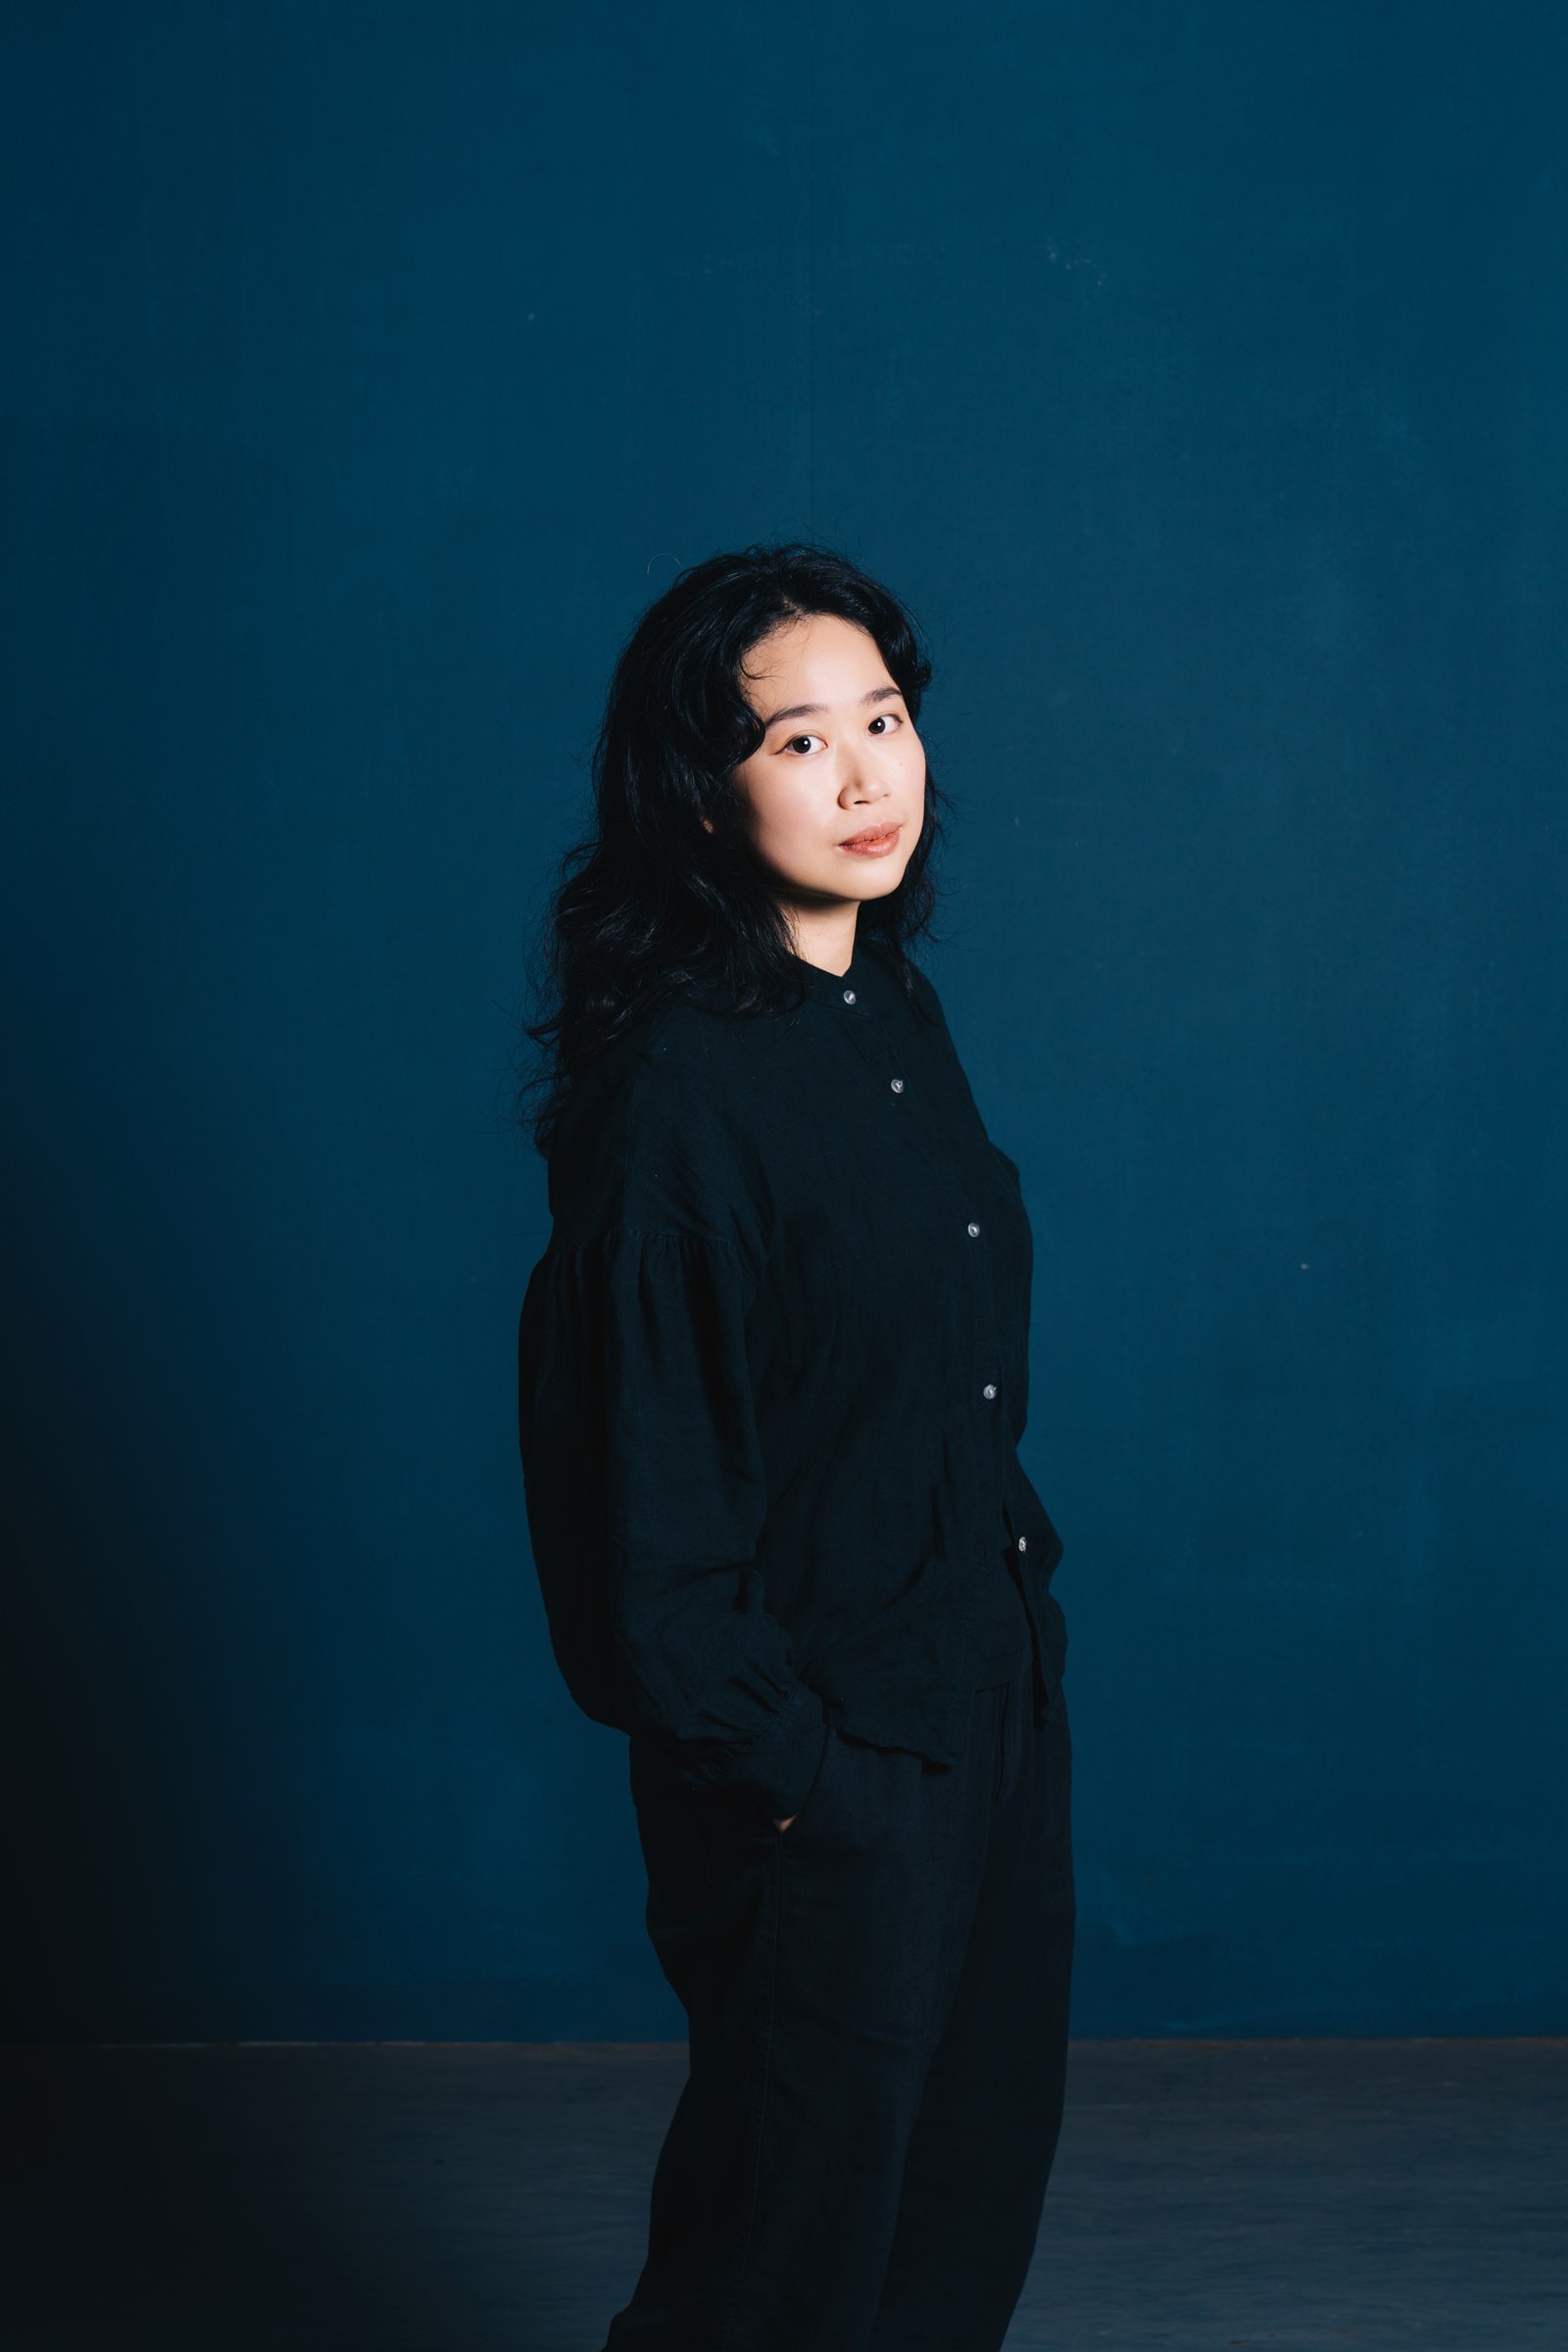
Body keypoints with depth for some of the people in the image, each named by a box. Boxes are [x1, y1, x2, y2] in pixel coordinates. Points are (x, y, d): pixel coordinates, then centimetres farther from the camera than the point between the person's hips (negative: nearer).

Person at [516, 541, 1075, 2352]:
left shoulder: (899, 1010, 5)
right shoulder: (678, 1085, -21)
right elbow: (648, 1484, -19)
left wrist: (1016, 1578, 13)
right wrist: (779, 1764, -15)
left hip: (991, 1692, 8)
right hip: (822, 1749, -8)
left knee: (976, 2198, 19)